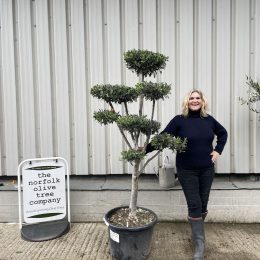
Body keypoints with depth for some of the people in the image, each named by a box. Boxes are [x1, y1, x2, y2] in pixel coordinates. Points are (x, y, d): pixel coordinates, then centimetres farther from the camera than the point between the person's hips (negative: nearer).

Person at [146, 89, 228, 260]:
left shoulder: (209, 119, 2)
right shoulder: (179, 120, -9)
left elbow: (223, 133, 19)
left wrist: (218, 150, 7)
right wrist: (144, 149, -28)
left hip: (207, 169, 4)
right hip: (187, 170, -3)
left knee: (203, 204, 13)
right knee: (194, 205, -1)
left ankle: (197, 229, 37)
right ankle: (200, 242, 15)